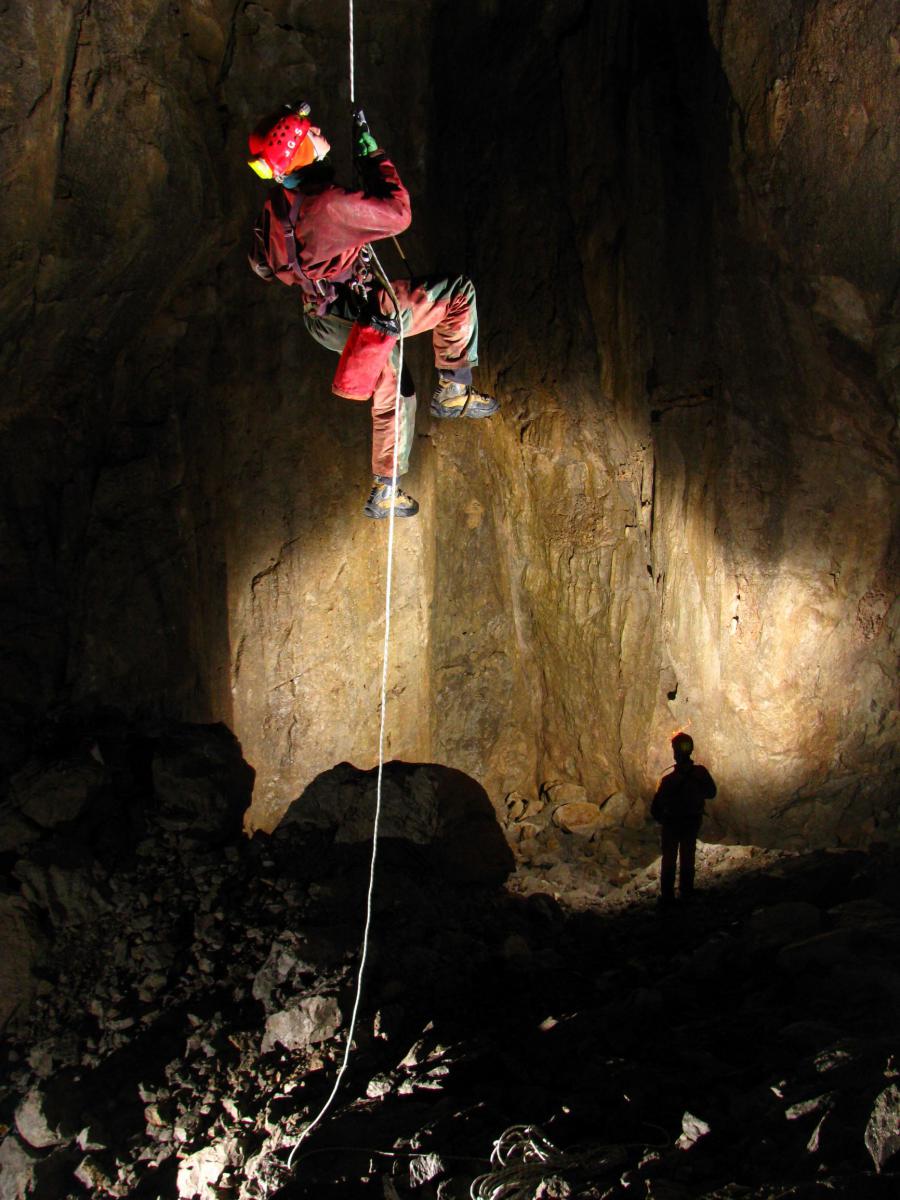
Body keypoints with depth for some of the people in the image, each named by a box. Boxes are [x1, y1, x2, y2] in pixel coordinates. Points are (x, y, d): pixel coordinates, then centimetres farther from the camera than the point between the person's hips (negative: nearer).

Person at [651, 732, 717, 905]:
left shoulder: (669, 777, -26)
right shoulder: (700, 772, -16)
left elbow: (657, 805, -19)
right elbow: (711, 793, 2)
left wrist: (659, 817, 0)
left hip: (671, 823, -3)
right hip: (693, 821, 3)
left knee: (669, 859, 12)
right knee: (688, 856, 20)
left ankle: (667, 895, 15)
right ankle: (686, 891, 29)